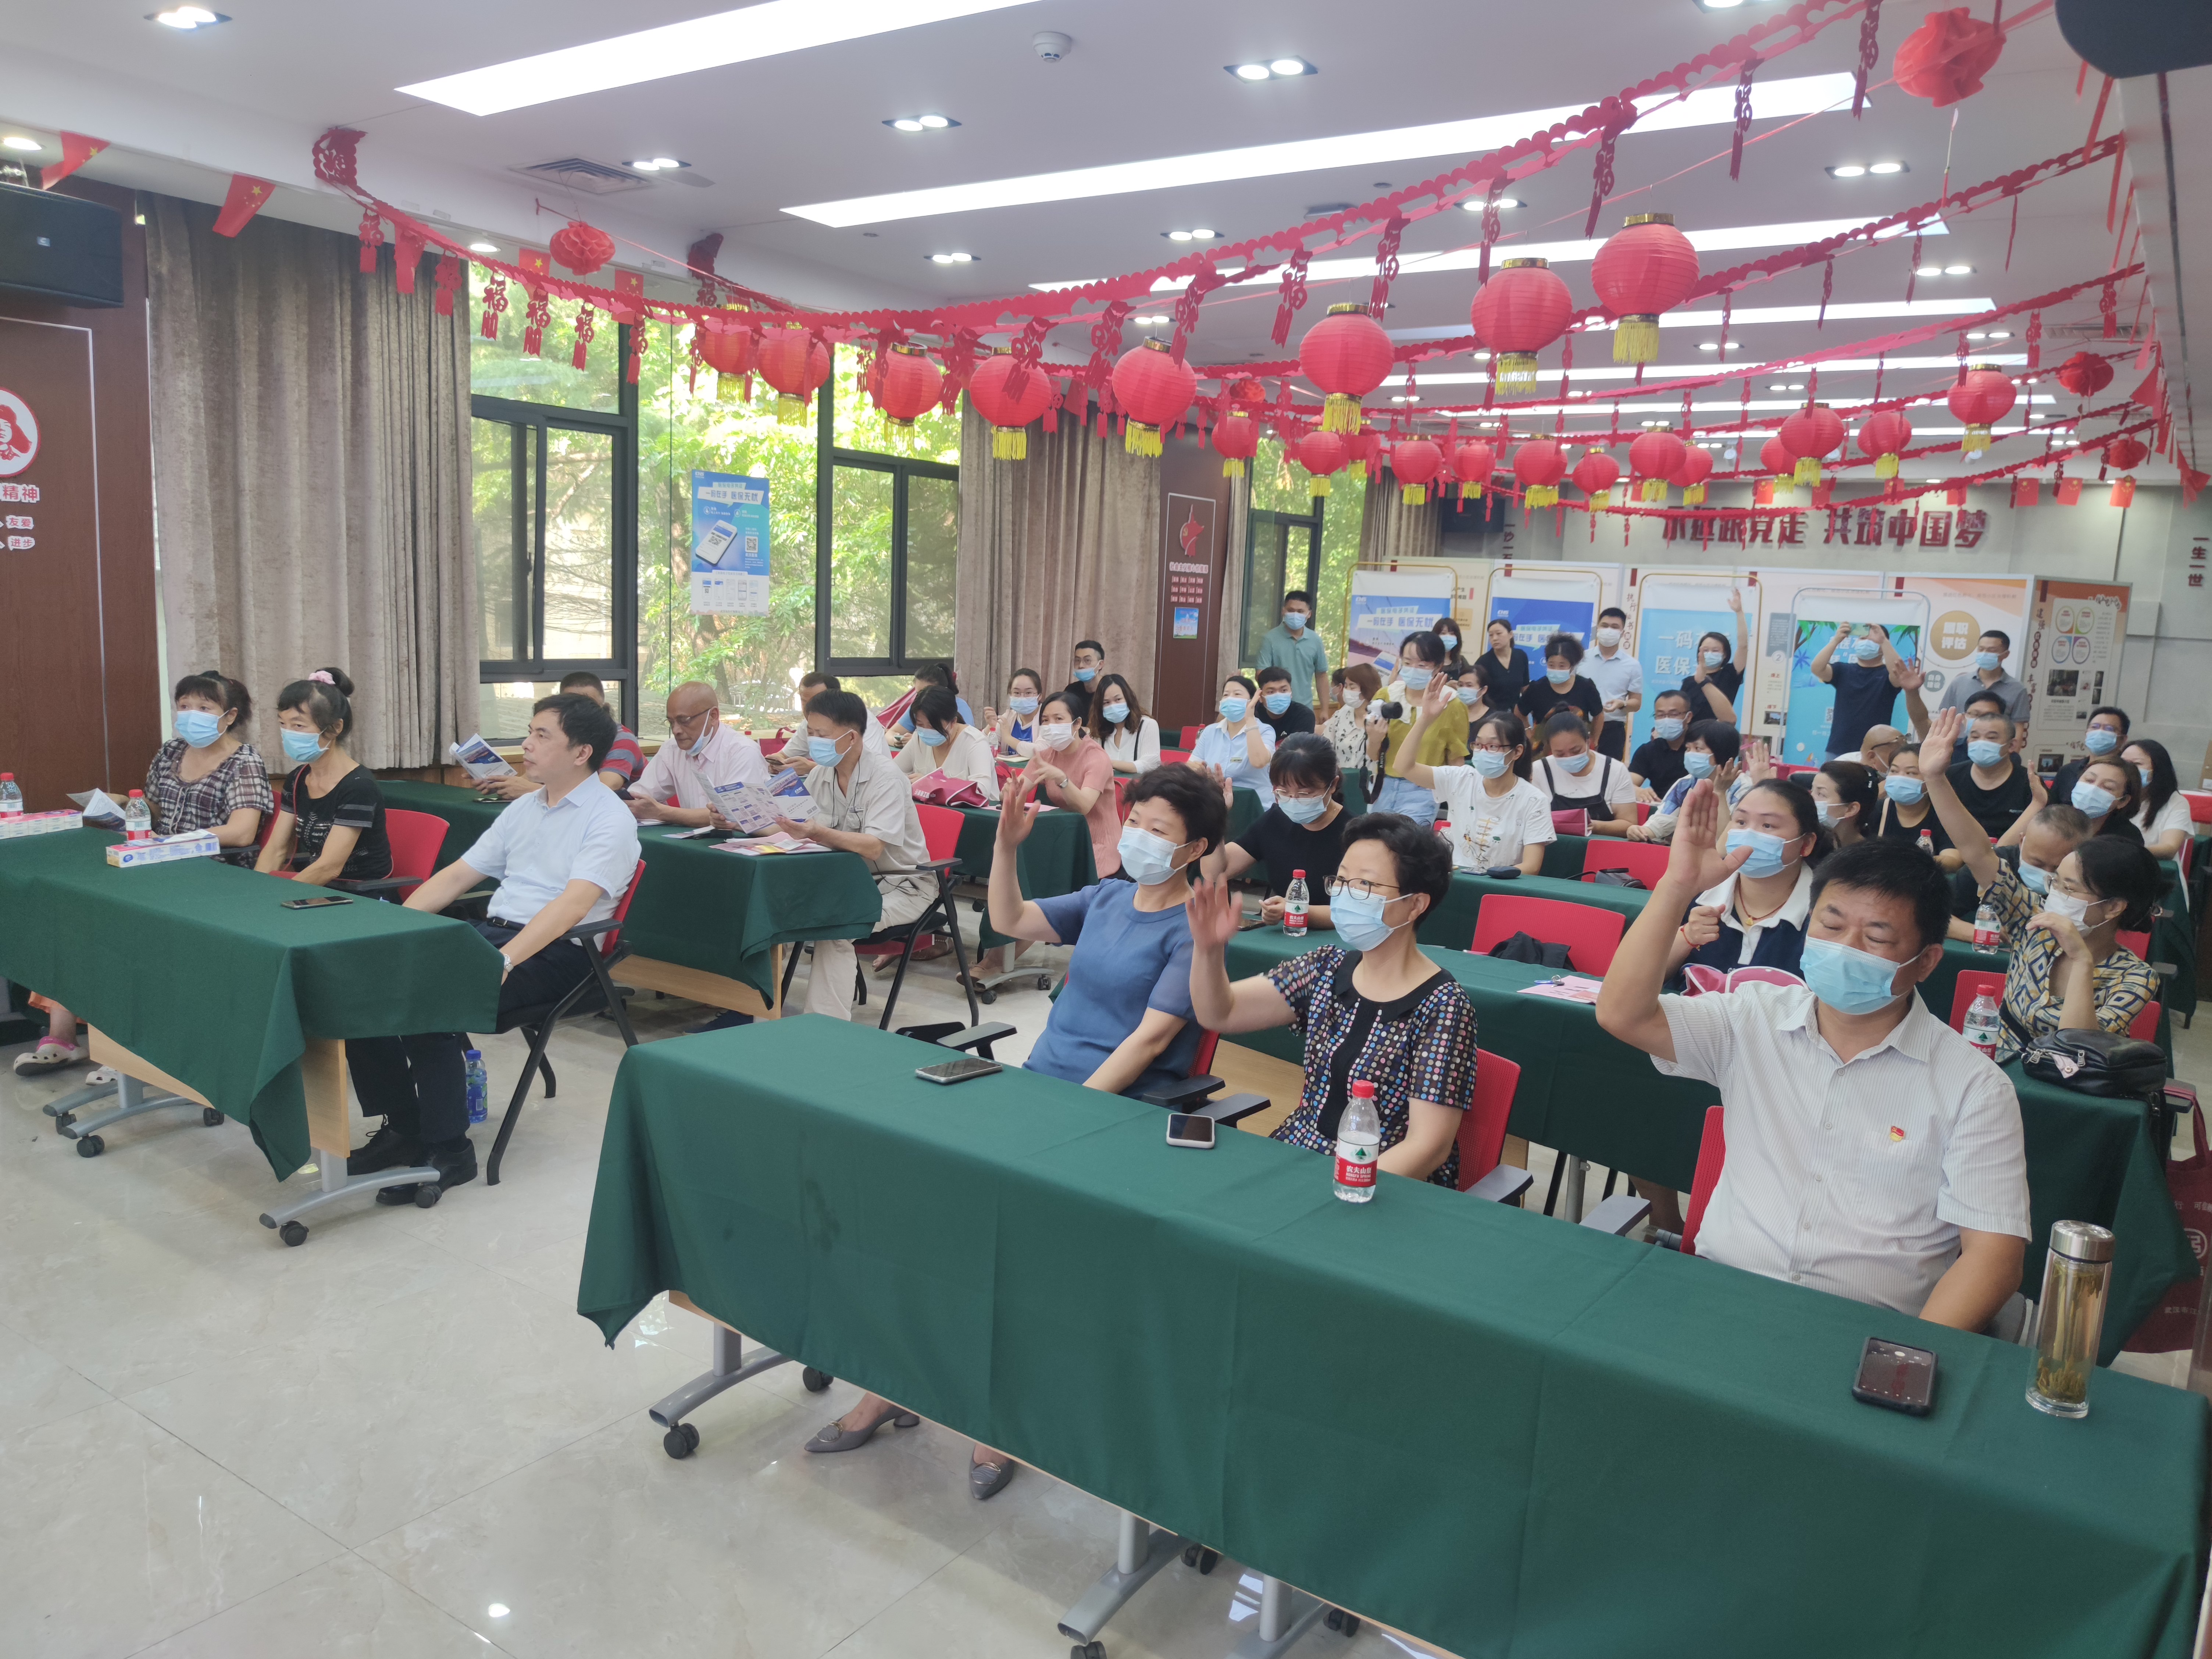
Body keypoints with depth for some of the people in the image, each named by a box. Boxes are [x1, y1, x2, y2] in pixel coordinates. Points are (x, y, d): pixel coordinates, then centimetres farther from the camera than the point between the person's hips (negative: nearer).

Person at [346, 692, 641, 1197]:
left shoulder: (609, 820, -7)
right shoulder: (523, 809, 18)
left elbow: (573, 904, -21)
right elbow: (458, 875, 20)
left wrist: (504, 961, -31)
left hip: (554, 950, -8)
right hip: (490, 930, 8)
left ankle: (449, 1151, -15)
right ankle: (401, 1127, 2)